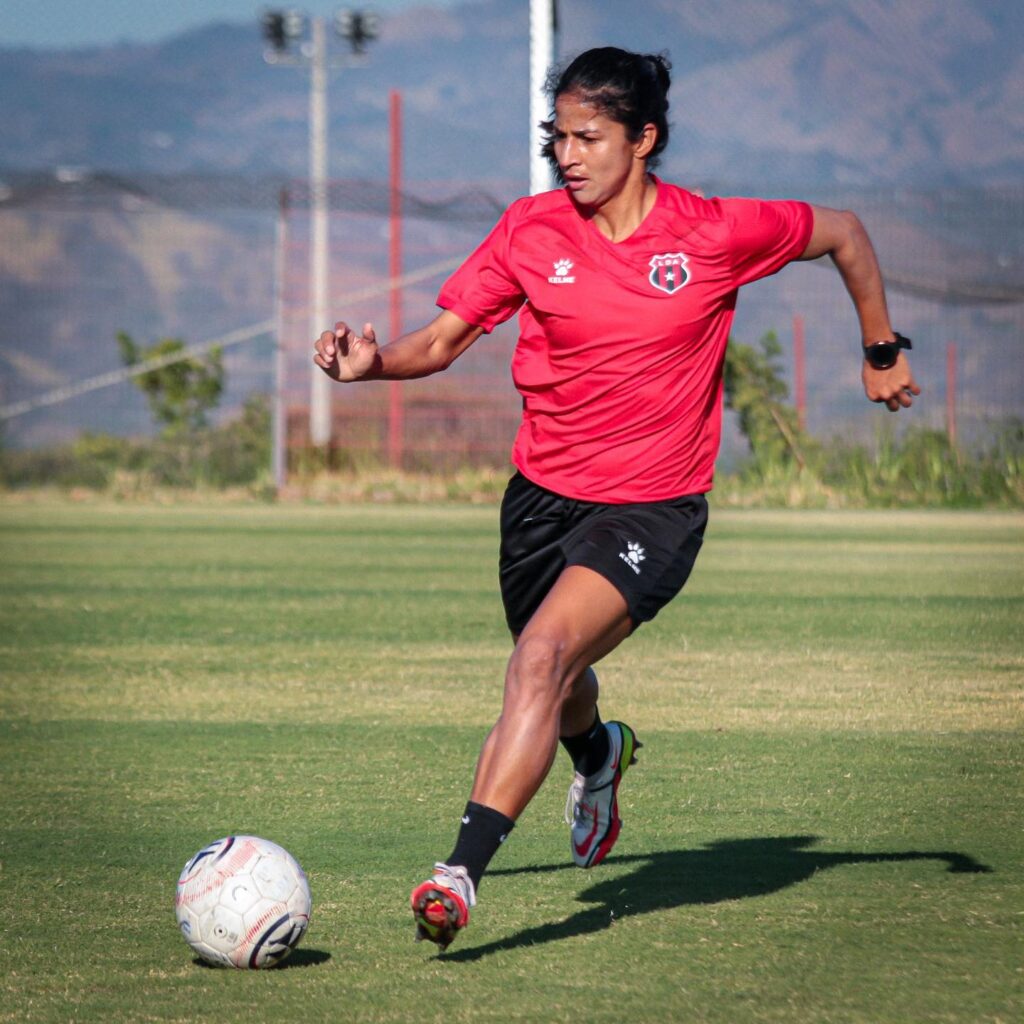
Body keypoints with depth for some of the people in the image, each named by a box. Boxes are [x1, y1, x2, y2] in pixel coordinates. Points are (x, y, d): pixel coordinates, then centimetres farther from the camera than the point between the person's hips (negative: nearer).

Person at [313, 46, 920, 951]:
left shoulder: (716, 234, -10)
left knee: (543, 656, -27)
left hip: (653, 507, -4)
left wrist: (883, 352, 14)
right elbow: (443, 340, 0)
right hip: (543, 495, 4)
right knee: (552, 679, 23)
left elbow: (843, 232, 7)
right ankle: (598, 756, 62)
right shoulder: (531, 229, -3)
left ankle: (463, 871, -32)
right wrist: (373, 363, -21)